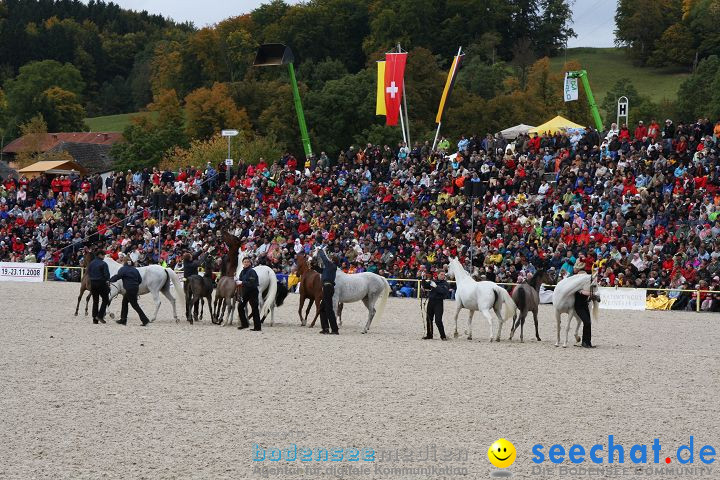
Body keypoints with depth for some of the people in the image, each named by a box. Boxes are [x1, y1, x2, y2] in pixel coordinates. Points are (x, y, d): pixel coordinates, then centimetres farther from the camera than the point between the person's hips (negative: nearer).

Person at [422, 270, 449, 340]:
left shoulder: (445, 284, -4)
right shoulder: (433, 281, 10)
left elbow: (444, 291, -20)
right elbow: (425, 286, 14)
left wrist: (436, 286, -23)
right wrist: (424, 279, 0)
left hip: (438, 303, -5)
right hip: (430, 301, 5)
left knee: (438, 320, -12)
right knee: (428, 319, 12)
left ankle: (443, 336, -4)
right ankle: (429, 335, 25)